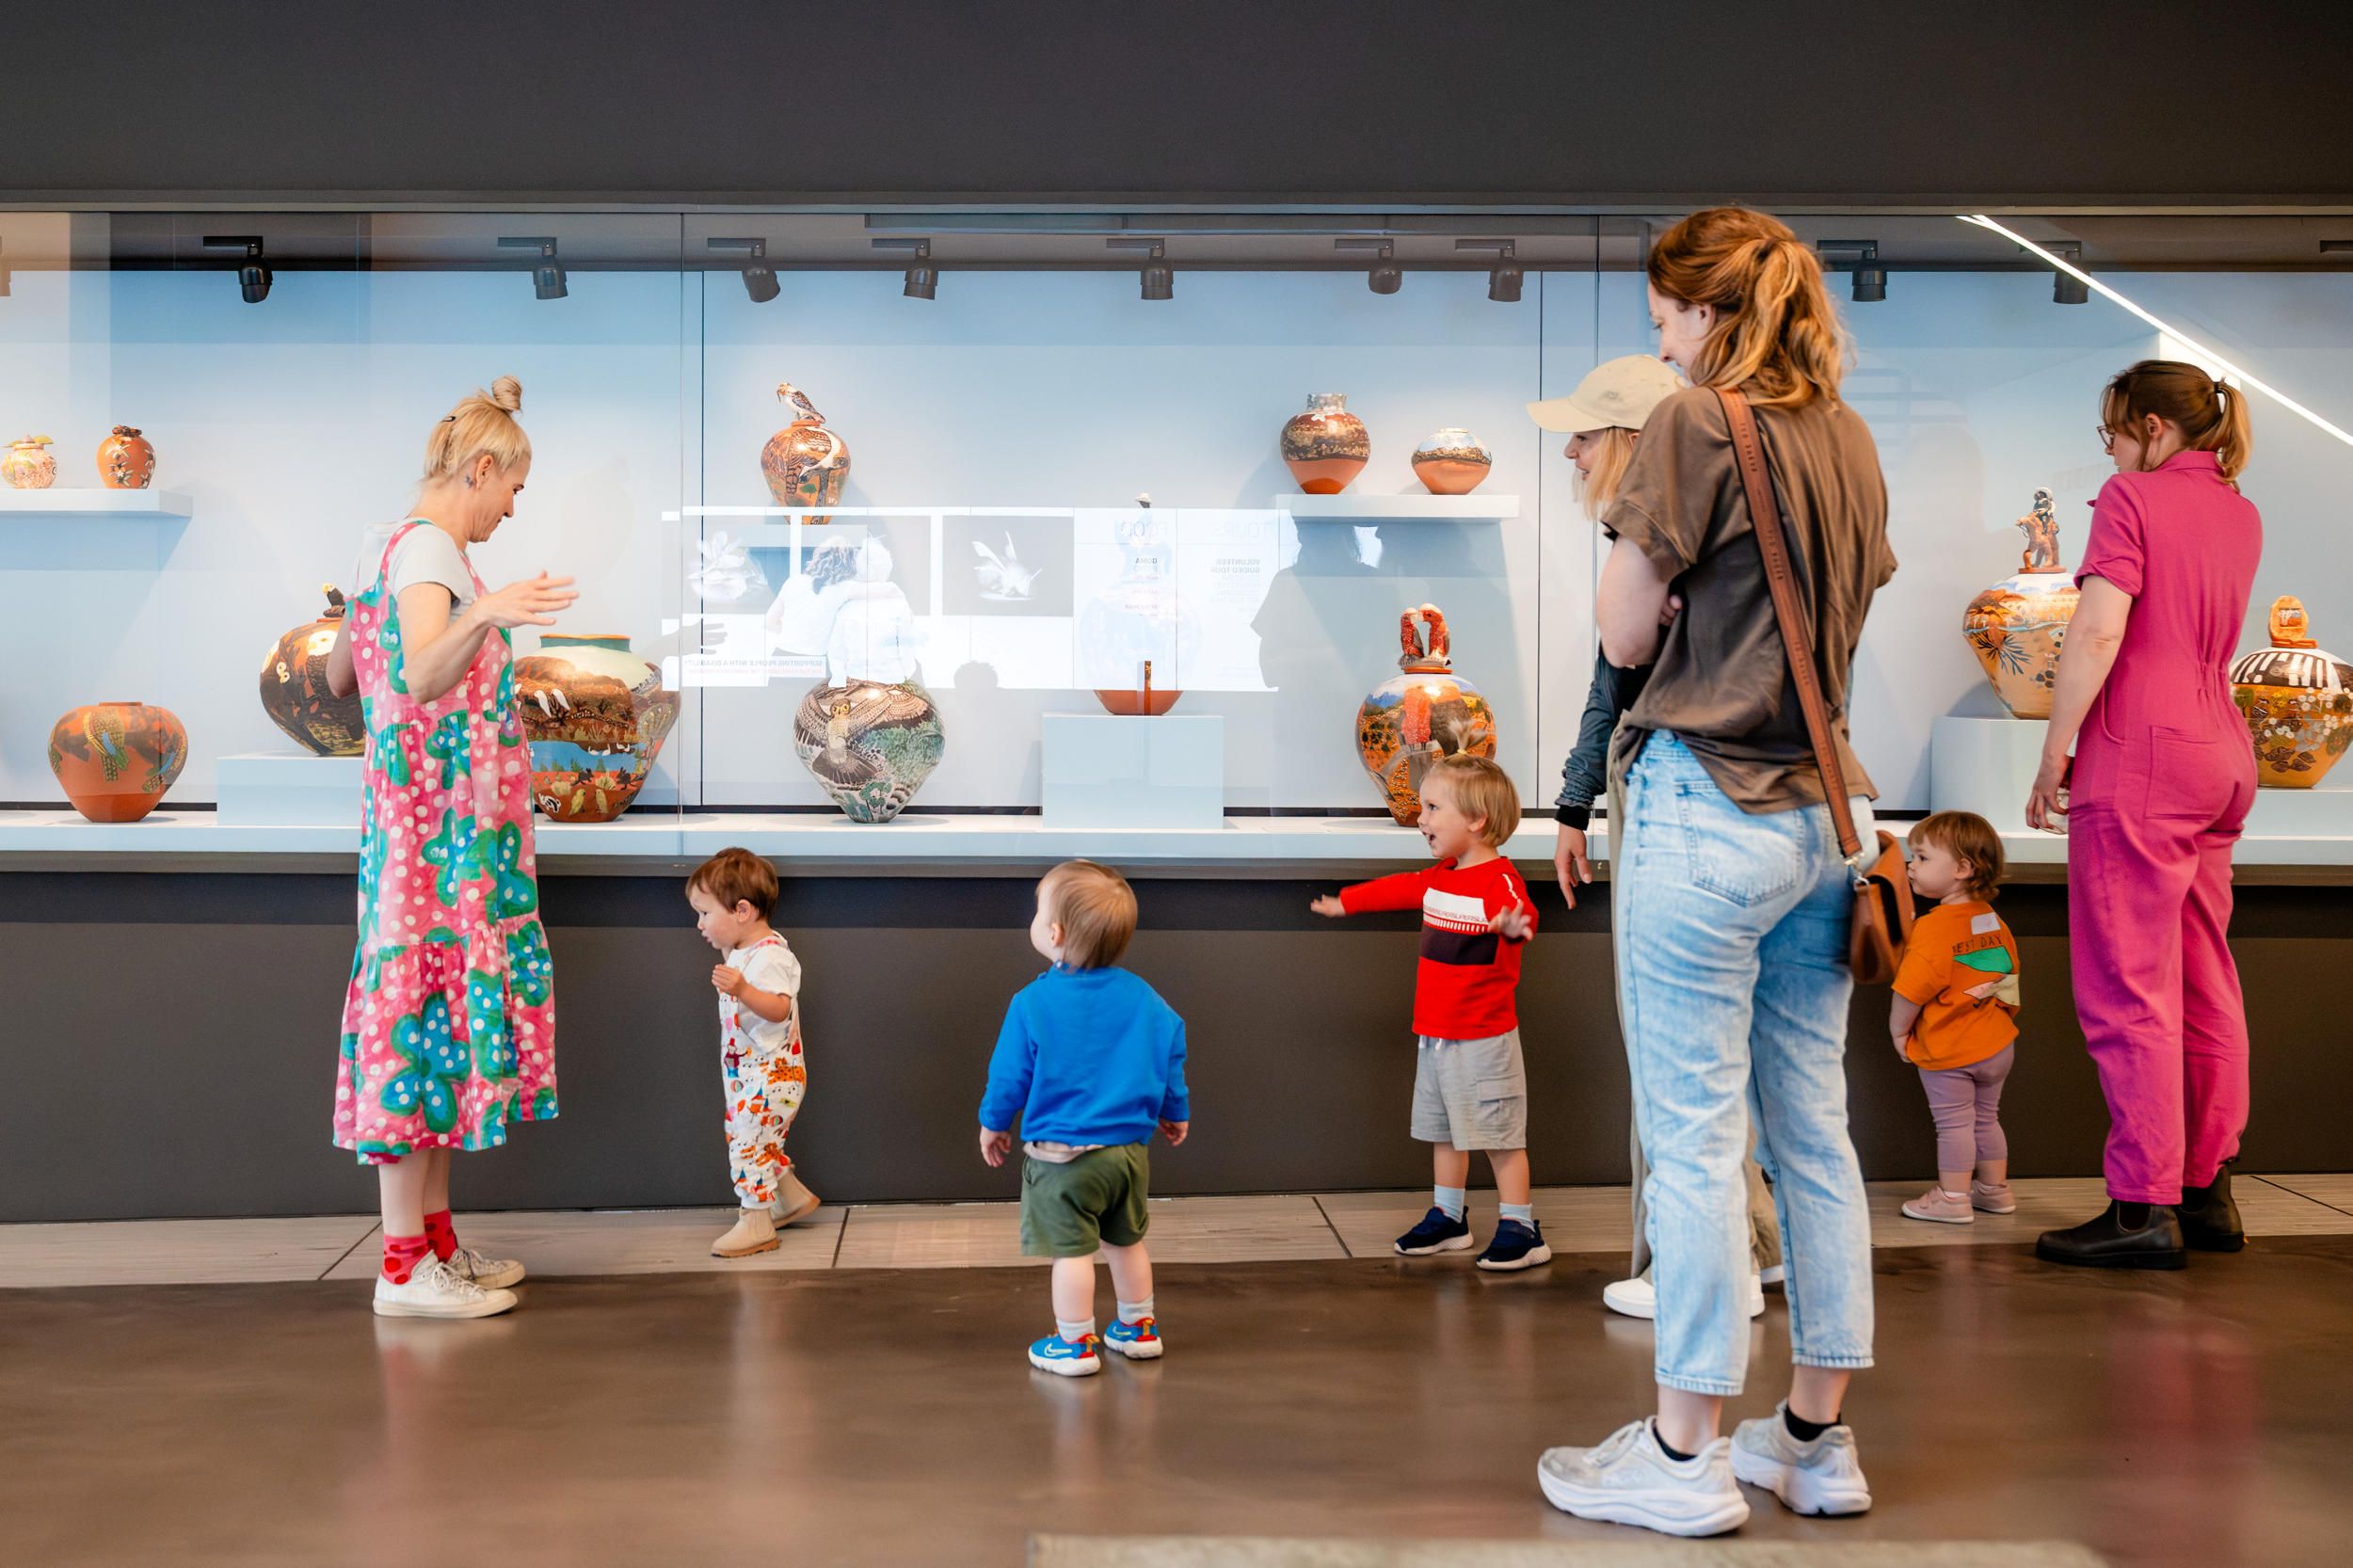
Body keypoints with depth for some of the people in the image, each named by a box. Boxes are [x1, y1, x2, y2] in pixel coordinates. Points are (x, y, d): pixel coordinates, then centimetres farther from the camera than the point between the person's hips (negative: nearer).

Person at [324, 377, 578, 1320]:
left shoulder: (392, 552, 16)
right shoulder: (431, 550, -12)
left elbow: (339, 680, 26)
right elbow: (422, 678, -29)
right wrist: (483, 615, -47)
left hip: (407, 817, 10)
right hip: (444, 826, -10)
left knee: (426, 1010, 11)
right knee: (428, 1005, -8)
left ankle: (436, 1241, 17)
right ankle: (404, 1268, -5)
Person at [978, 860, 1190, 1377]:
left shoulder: (1033, 1004, -15)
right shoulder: (1143, 999, -1)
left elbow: (1009, 1074, -6)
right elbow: (1172, 1055, 8)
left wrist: (993, 1124, 11)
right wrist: (1176, 1112, 24)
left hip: (1061, 1155, -5)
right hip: (1128, 1150, 5)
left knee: (1071, 1250, 2)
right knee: (1127, 1241, 20)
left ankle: (1075, 1344, 9)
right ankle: (1139, 1329, 31)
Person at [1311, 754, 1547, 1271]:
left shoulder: (1500, 880, -19)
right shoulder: (1438, 879, 10)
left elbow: (1521, 916, -39)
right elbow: (1397, 889, 29)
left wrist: (1513, 927, -63)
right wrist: (1345, 902, 41)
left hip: (1483, 1039, -9)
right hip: (1435, 1035, 9)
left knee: (1500, 1135, -3)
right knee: (1443, 1131, 17)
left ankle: (1520, 1228, 5)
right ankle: (1447, 1219, 29)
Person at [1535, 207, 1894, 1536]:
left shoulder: (1697, 424, -10)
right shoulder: (1850, 440, 11)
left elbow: (1625, 636, -7)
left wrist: (1629, 540, 8)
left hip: (1706, 806, -7)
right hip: (1821, 815, 7)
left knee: (1694, 1139, -1)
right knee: (1814, 1135, 11)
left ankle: (1685, 1457, 6)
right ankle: (1819, 1439, 20)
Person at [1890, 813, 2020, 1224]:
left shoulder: (1933, 928, -20)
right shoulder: (1993, 921, 6)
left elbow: (1911, 990, -22)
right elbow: (2009, 973, 15)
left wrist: (1898, 1032, -9)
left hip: (1948, 1050, -8)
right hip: (1997, 1043, 8)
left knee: (1953, 1123, 0)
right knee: (1986, 1117, 19)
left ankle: (1953, 1198, 6)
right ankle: (1995, 1189, 29)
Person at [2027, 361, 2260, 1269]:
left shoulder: (2131, 498, -5)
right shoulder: (2240, 515, 16)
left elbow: (2098, 632, -16)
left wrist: (2053, 753, -13)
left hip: (2140, 754, -8)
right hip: (2221, 754, 8)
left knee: (2129, 987, -6)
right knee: (2205, 983, 12)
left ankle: (2145, 1210, -6)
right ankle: (2209, 1194, 17)